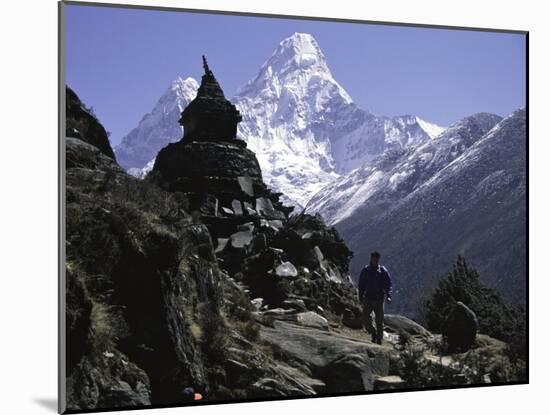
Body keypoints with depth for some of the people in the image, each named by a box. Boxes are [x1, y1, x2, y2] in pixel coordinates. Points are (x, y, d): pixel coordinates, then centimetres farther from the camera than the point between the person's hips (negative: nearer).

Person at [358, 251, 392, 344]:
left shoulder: (383, 271, 1)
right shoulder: (365, 270, 3)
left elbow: (388, 284, 1)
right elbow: (361, 284, 9)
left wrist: (389, 295, -13)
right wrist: (360, 296, 3)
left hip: (379, 299, -1)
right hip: (368, 298, 1)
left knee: (379, 321, 2)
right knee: (365, 318, -9)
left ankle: (379, 339, 14)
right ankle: (373, 333, 14)